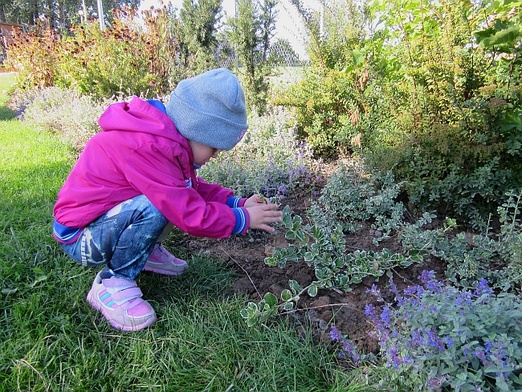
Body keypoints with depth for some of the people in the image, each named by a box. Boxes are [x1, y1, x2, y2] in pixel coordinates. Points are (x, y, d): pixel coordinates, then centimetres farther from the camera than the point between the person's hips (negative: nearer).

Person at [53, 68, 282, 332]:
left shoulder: (163, 137, -3)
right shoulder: (146, 146, -32)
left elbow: (195, 189, 7)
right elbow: (190, 215, -31)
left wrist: (238, 203, -3)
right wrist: (243, 219, -18)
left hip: (104, 217, 9)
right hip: (80, 238, -8)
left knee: (176, 194, 0)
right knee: (156, 207, -33)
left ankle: (146, 251, 11)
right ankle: (111, 285, -11)